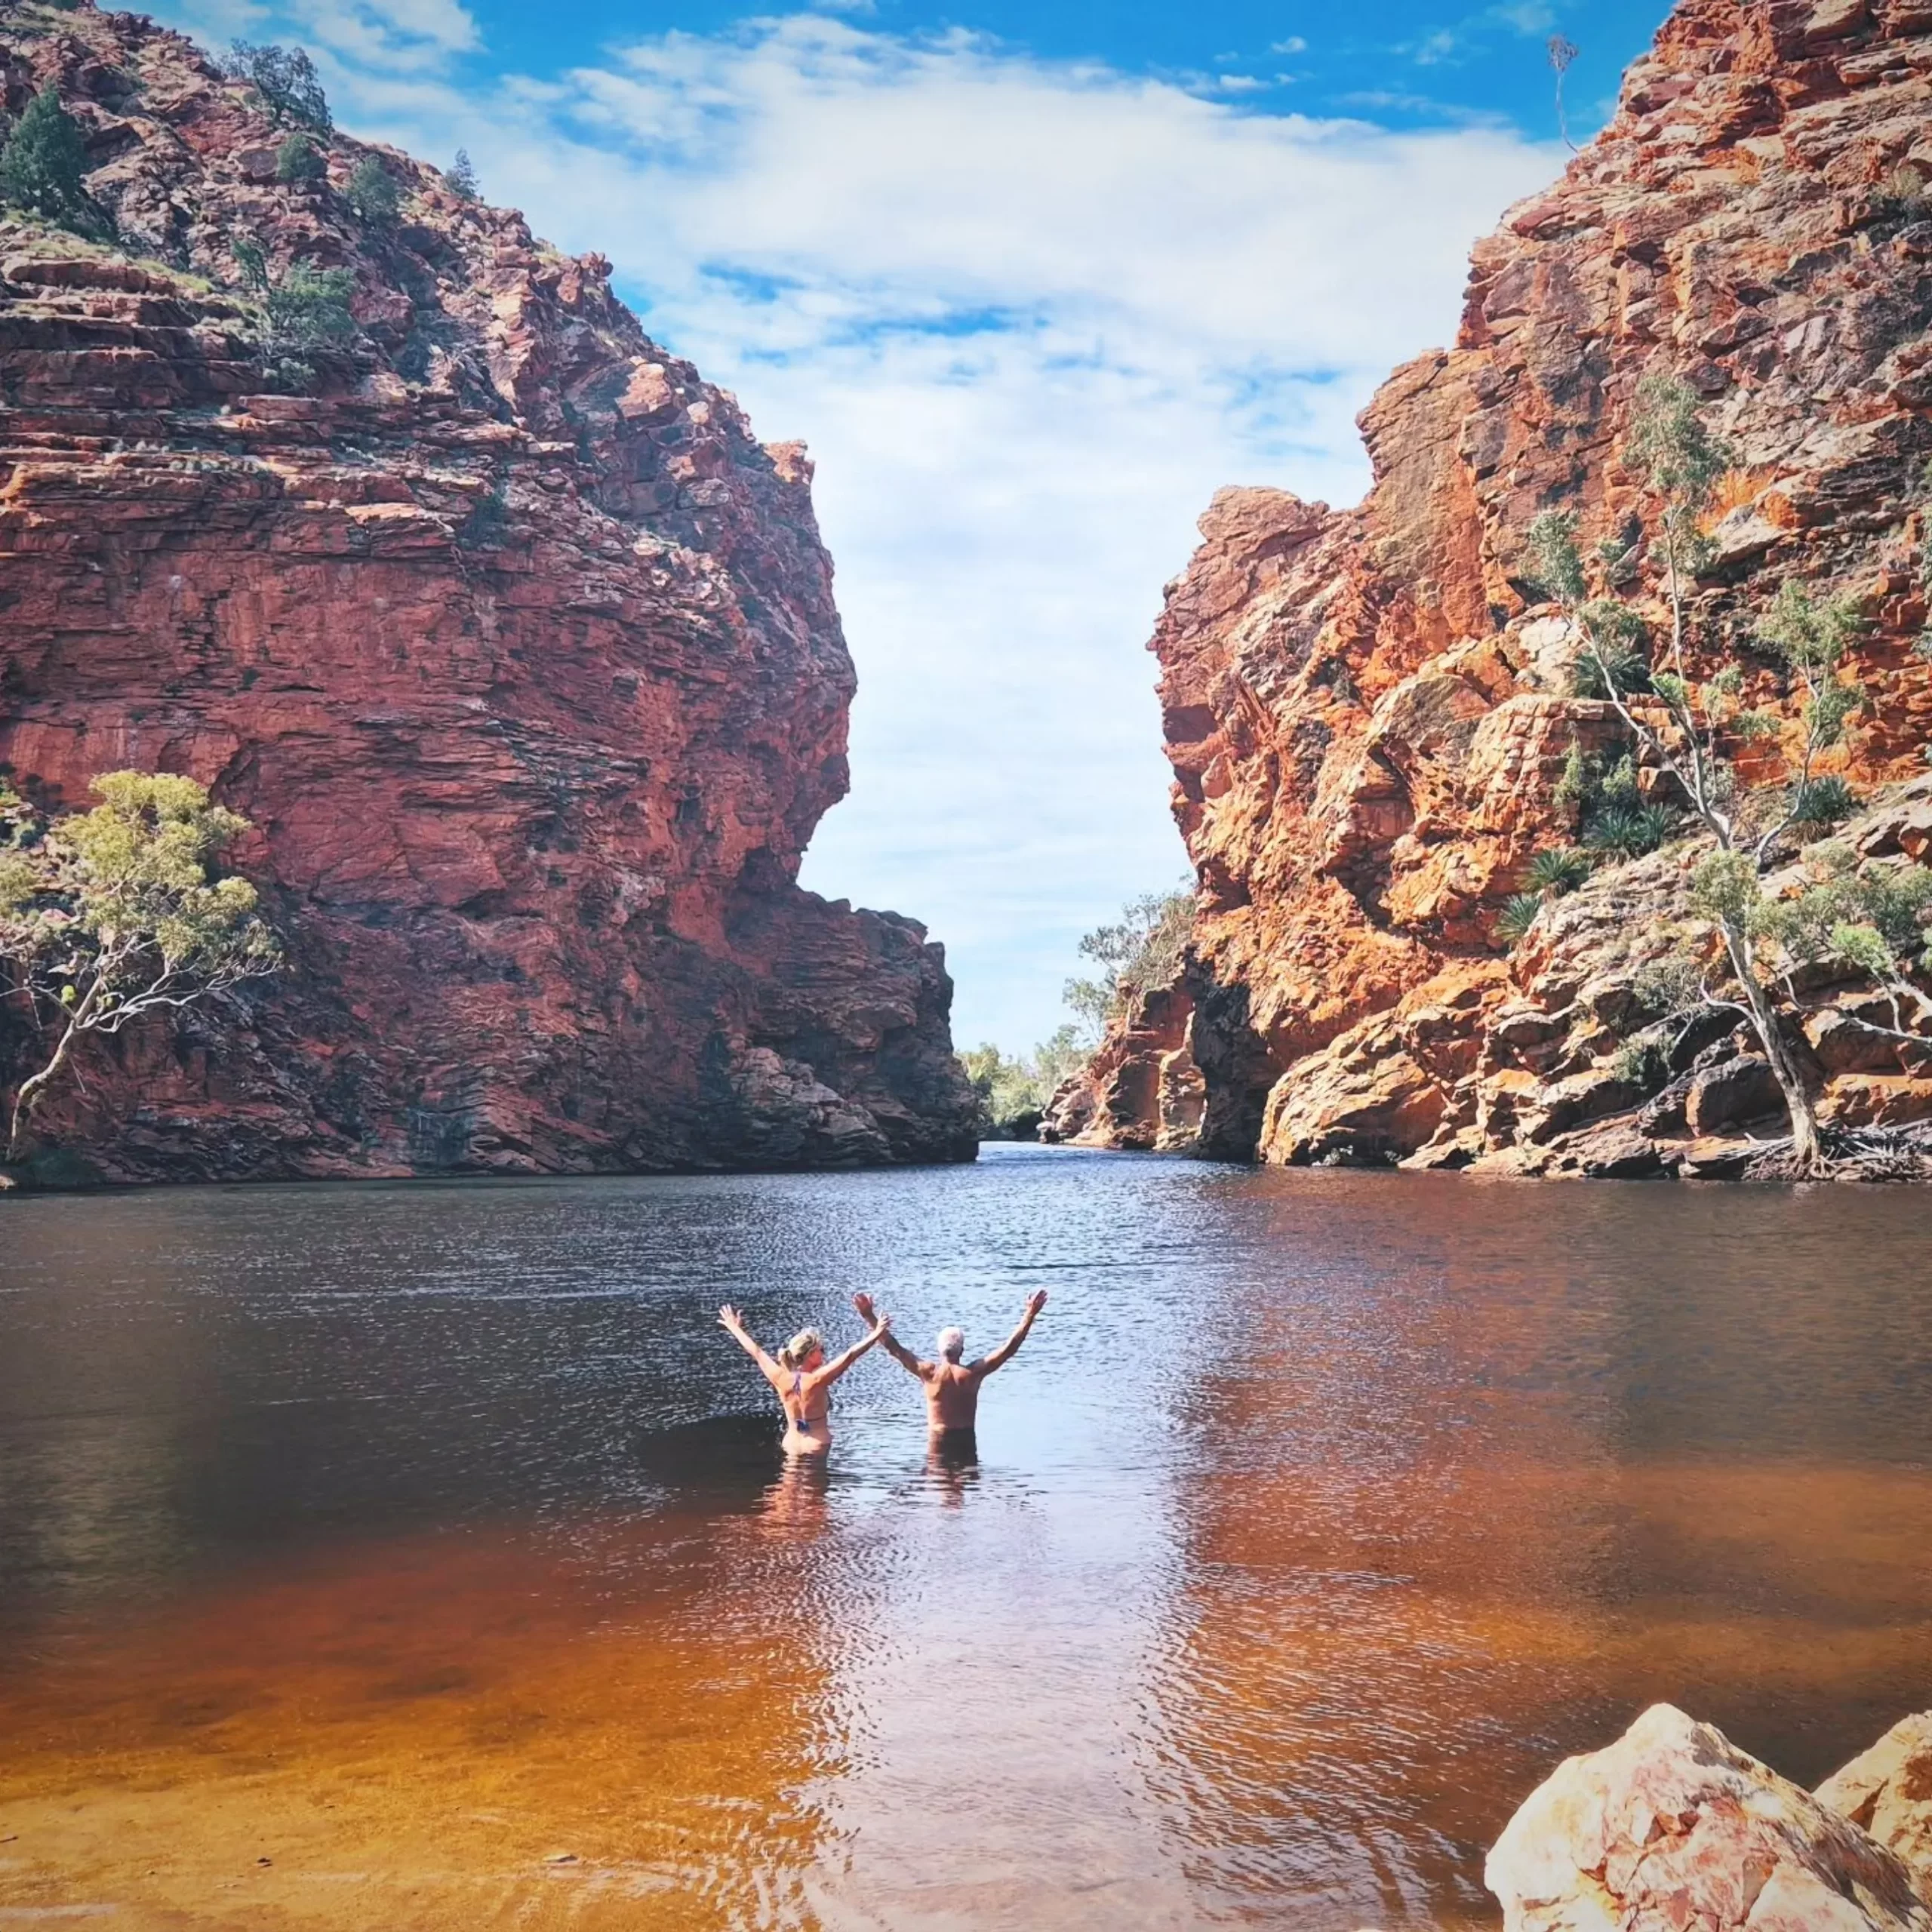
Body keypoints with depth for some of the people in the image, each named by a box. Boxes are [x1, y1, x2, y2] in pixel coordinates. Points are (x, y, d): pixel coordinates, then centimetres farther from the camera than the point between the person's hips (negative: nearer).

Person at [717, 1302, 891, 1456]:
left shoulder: (781, 1379, -5)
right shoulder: (816, 1380, -19)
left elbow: (756, 1351, 8)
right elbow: (849, 1356, -25)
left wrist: (734, 1328, 21)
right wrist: (876, 1334, -27)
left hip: (791, 1446, 6)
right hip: (816, 1447, -6)